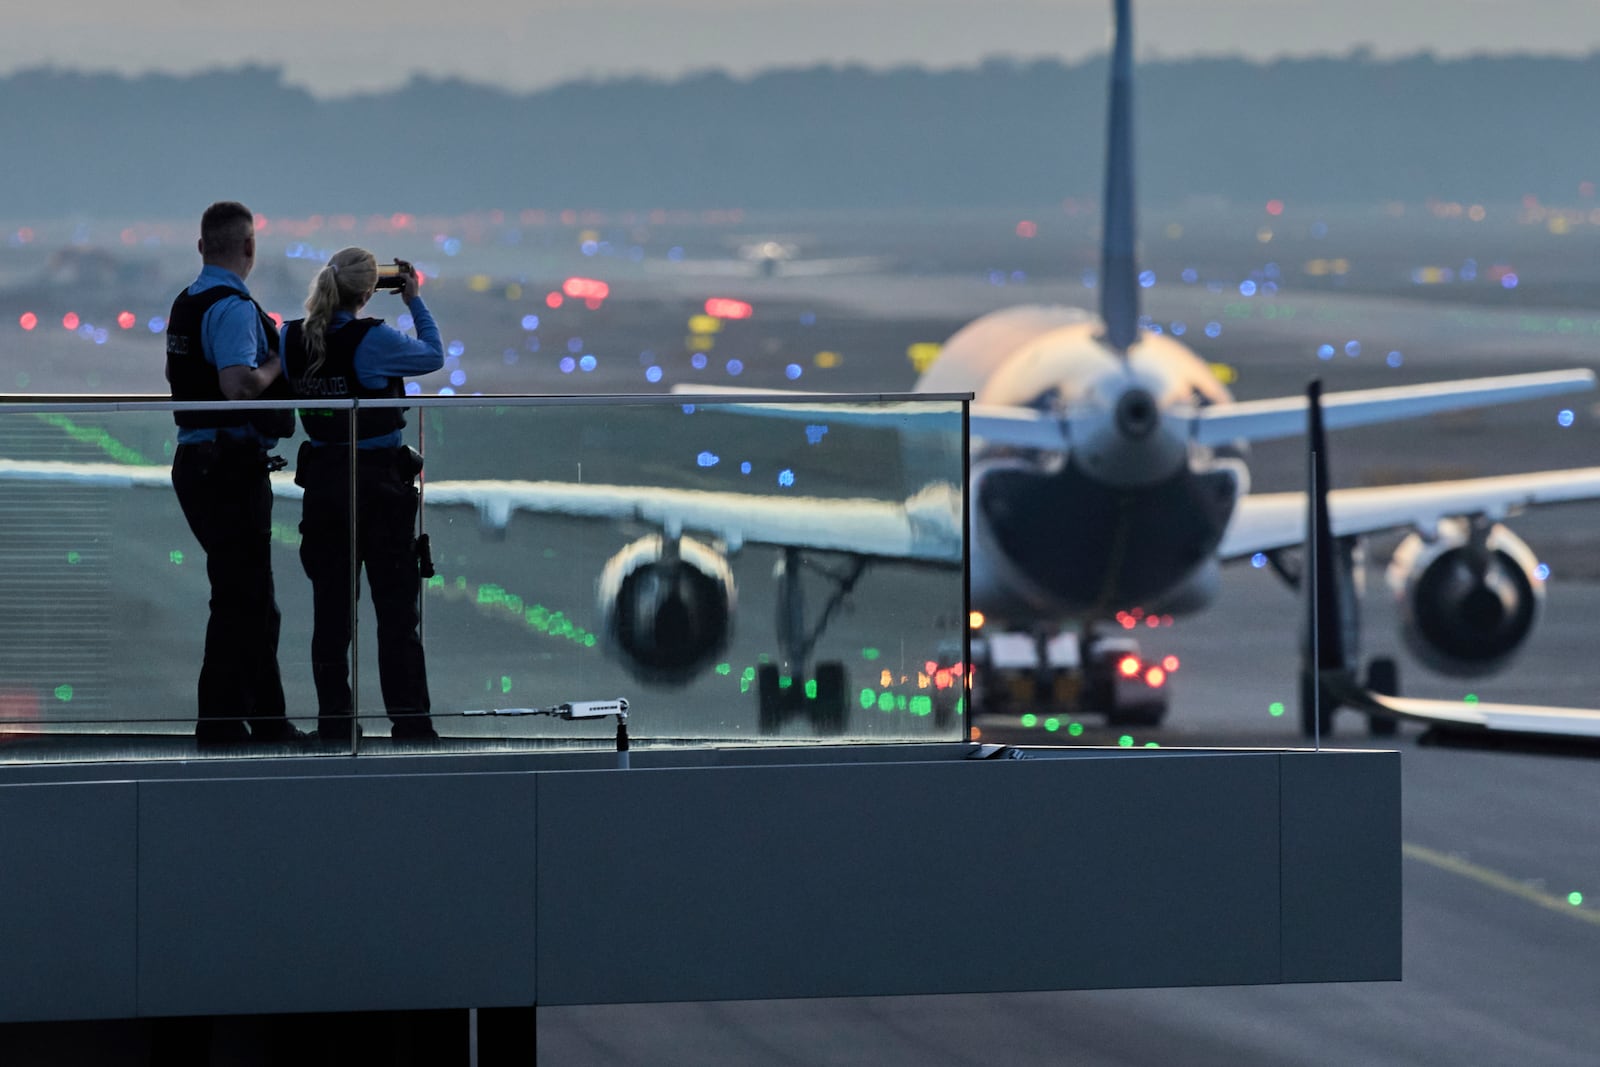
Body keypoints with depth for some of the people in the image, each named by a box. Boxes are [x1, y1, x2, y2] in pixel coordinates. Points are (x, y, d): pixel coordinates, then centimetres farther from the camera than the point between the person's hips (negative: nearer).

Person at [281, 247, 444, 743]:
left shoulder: (293, 339, -2)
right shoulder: (373, 339, -16)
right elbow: (434, 356, -1)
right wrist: (414, 301, 11)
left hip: (322, 481, 5)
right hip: (379, 483, -5)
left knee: (330, 608, 9)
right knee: (396, 609, 1)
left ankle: (333, 720, 9)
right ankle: (409, 722, 1)